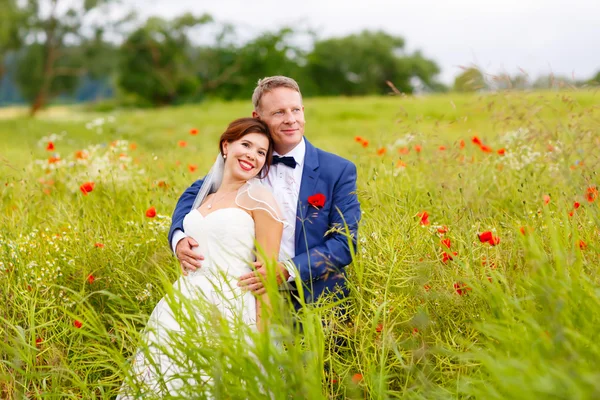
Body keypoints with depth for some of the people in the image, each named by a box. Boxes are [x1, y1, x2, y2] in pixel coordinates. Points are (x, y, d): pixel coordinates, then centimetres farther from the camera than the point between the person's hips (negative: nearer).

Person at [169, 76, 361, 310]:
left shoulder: (339, 171, -1)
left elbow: (345, 242, -6)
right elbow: (195, 194, 15)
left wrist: (287, 270, -20)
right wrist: (180, 238, -6)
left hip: (315, 302, -1)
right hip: (253, 296, 2)